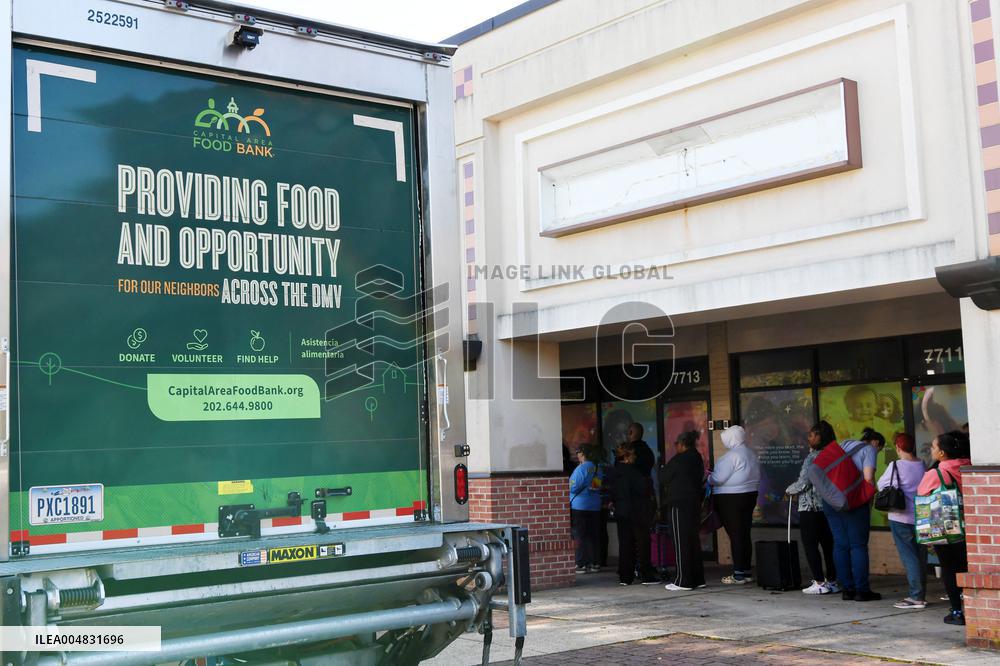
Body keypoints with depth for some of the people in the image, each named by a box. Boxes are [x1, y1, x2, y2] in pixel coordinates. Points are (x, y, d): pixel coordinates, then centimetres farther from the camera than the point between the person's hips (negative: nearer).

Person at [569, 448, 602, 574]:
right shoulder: (598, 468, 5)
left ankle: (581, 564, 0)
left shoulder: (581, 468, -15)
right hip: (595, 506, 6)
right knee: (592, 536, 12)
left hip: (580, 506, -6)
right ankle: (593, 563, 14)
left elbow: (573, 487, -16)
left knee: (580, 536, 0)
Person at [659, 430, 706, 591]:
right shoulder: (697, 459, 11)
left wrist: (662, 469, 13)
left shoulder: (679, 460, -14)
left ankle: (683, 581, -5)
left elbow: (664, 478, -6)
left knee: (681, 543, -5)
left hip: (679, 505, -8)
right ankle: (697, 578, 17)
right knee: (694, 541, 13)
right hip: (694, 504, 8)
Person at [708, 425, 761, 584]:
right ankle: (746, 572, 15)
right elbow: (756, 477, 18)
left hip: (730, 499, -9)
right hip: (750, 495, 9)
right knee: (745, 535, 11)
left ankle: (738, 574, -4)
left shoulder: (732, 456, -16)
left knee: (735, 536, -6)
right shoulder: (752, 454, 12)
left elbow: (718, 479, -17)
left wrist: (708, 477, 4)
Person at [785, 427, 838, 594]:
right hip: (828, 507, 7)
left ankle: (819, 583, -3)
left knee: (810, 545, -1)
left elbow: (804, 483, -16)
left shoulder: (812, 457, -14)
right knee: (828, 545, 10)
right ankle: (832, 581, 14)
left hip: (810, 508, -7)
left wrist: (789, 490, 2)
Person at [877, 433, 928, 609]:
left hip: (901, 518, -5)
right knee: (921, 557, 12)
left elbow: (881, 485, -4)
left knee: (909, 557, -1)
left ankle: (916, 597, -4)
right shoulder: (923, 465, -1)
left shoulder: (895, 466, -13)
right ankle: (921, 596, 18)